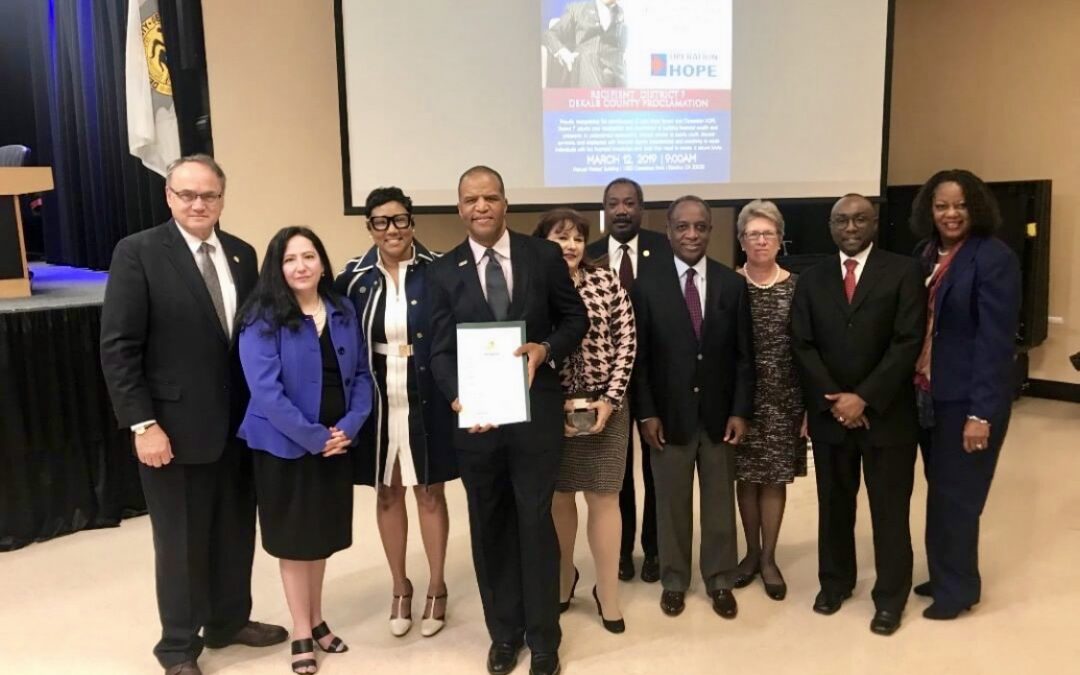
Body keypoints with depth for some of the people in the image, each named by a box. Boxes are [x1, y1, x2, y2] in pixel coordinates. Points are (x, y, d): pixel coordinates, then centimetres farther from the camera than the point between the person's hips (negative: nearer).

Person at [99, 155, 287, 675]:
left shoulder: (241, 254, 6)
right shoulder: (137, 253, -9)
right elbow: (118, 347, -12)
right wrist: (142, 424, -16)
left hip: (239, 424, 5)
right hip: (175, 427, -5)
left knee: (236, 532, 16)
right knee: (180, 541, 10)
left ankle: (229, 621, 38)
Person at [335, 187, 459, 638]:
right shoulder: (355, 277, -1)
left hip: (427, 402, -2)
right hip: (377, 403, 2)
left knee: (430, 494, 10)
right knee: (387, 495, 14)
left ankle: (436, 588, 29)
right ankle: (400, 588, 33)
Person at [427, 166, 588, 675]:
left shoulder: (544, 256, 0)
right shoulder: (444, 272, 1)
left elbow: (576, 317, 5)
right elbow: (441, 351, -2)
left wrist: (547, 348, -15)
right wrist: (459, 397, -20)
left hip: (535, 413, -1)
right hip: (475, 416, 2)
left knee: (535, 523, 6)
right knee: (490, 527, 13)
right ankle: (504, 632, 32)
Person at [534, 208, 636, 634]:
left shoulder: (606, 281, 0)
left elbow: (626, 342, -2)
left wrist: (610, 399, -9)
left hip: (604, 403, 0)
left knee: (603, 497, 4)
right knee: (558, 497, 11)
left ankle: (607, 592, 18)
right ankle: (563, 576, 33)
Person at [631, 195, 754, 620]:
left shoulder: (733, 285, 2)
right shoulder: (647, 287, -3)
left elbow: (744, 355, 2)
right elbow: (639, 357, -3)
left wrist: (740, 411, -4)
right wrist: (646, 413, -8)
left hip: (719, 415, 2)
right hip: (669, 416, -1)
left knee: (720, 502, 13)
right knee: (672, 504, 11)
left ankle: (720, 581, 30)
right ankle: (674, 580, 28)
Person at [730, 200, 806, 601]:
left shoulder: (795, 286, -1)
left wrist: (809, 403, -3)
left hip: (783, 396, 0)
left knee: (775, 477, 8)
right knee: (746, 476, 10)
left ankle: (768, 559, 23)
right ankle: (751, 552, 28)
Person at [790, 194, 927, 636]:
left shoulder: (903, 272, -2)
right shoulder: (812, 280, 7)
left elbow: (908, 342, -10)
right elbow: (803, 346, 2)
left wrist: (865, 398, -16)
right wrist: (832, 399, -10)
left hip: (887, 412, -2)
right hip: (829, 412, 3)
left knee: (889, 507, 8)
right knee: (833, 503, 14)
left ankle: (890, 596, 24)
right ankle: (835, 581, 32)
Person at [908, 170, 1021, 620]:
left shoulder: (994, 258, -13)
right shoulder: (926, 254, 7)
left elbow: (996, 340, -17)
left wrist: (981, 413, -20)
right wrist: (916, 386, 1)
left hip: (966, 399, -6)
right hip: (928, 395, 6)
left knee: (956, 495, 5)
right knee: (941, 492, 16)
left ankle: (957, 587, 24)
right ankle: (945, 575, 32)